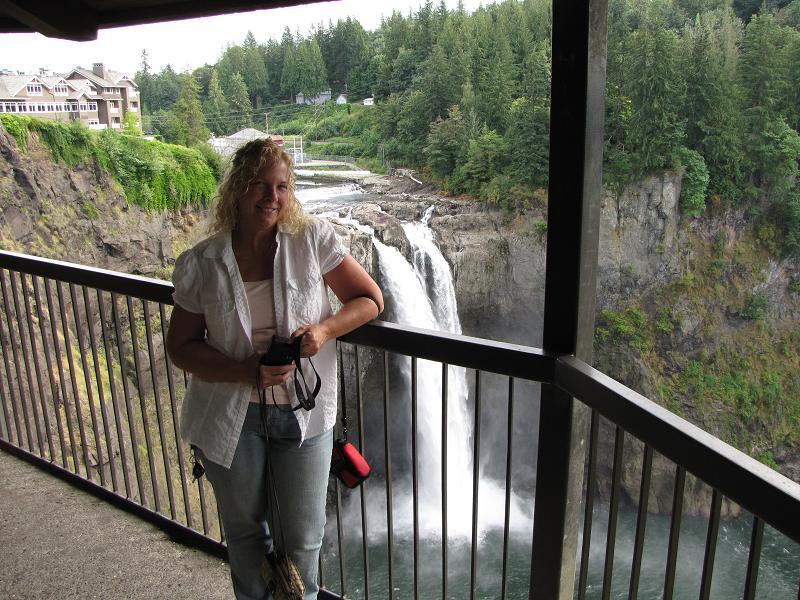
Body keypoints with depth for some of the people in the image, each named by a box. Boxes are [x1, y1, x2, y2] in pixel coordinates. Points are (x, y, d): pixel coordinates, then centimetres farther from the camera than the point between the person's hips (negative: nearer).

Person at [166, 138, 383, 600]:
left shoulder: (313, 240, -10)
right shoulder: (201, 264, -9)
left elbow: (370, 299, -3)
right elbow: (181, 347, -3)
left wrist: (325, 329, -23)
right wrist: (246, 372, -19)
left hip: (303, 412, 0)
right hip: (231, 415, 1)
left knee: (302, 538, 11)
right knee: (245, 531, 21)